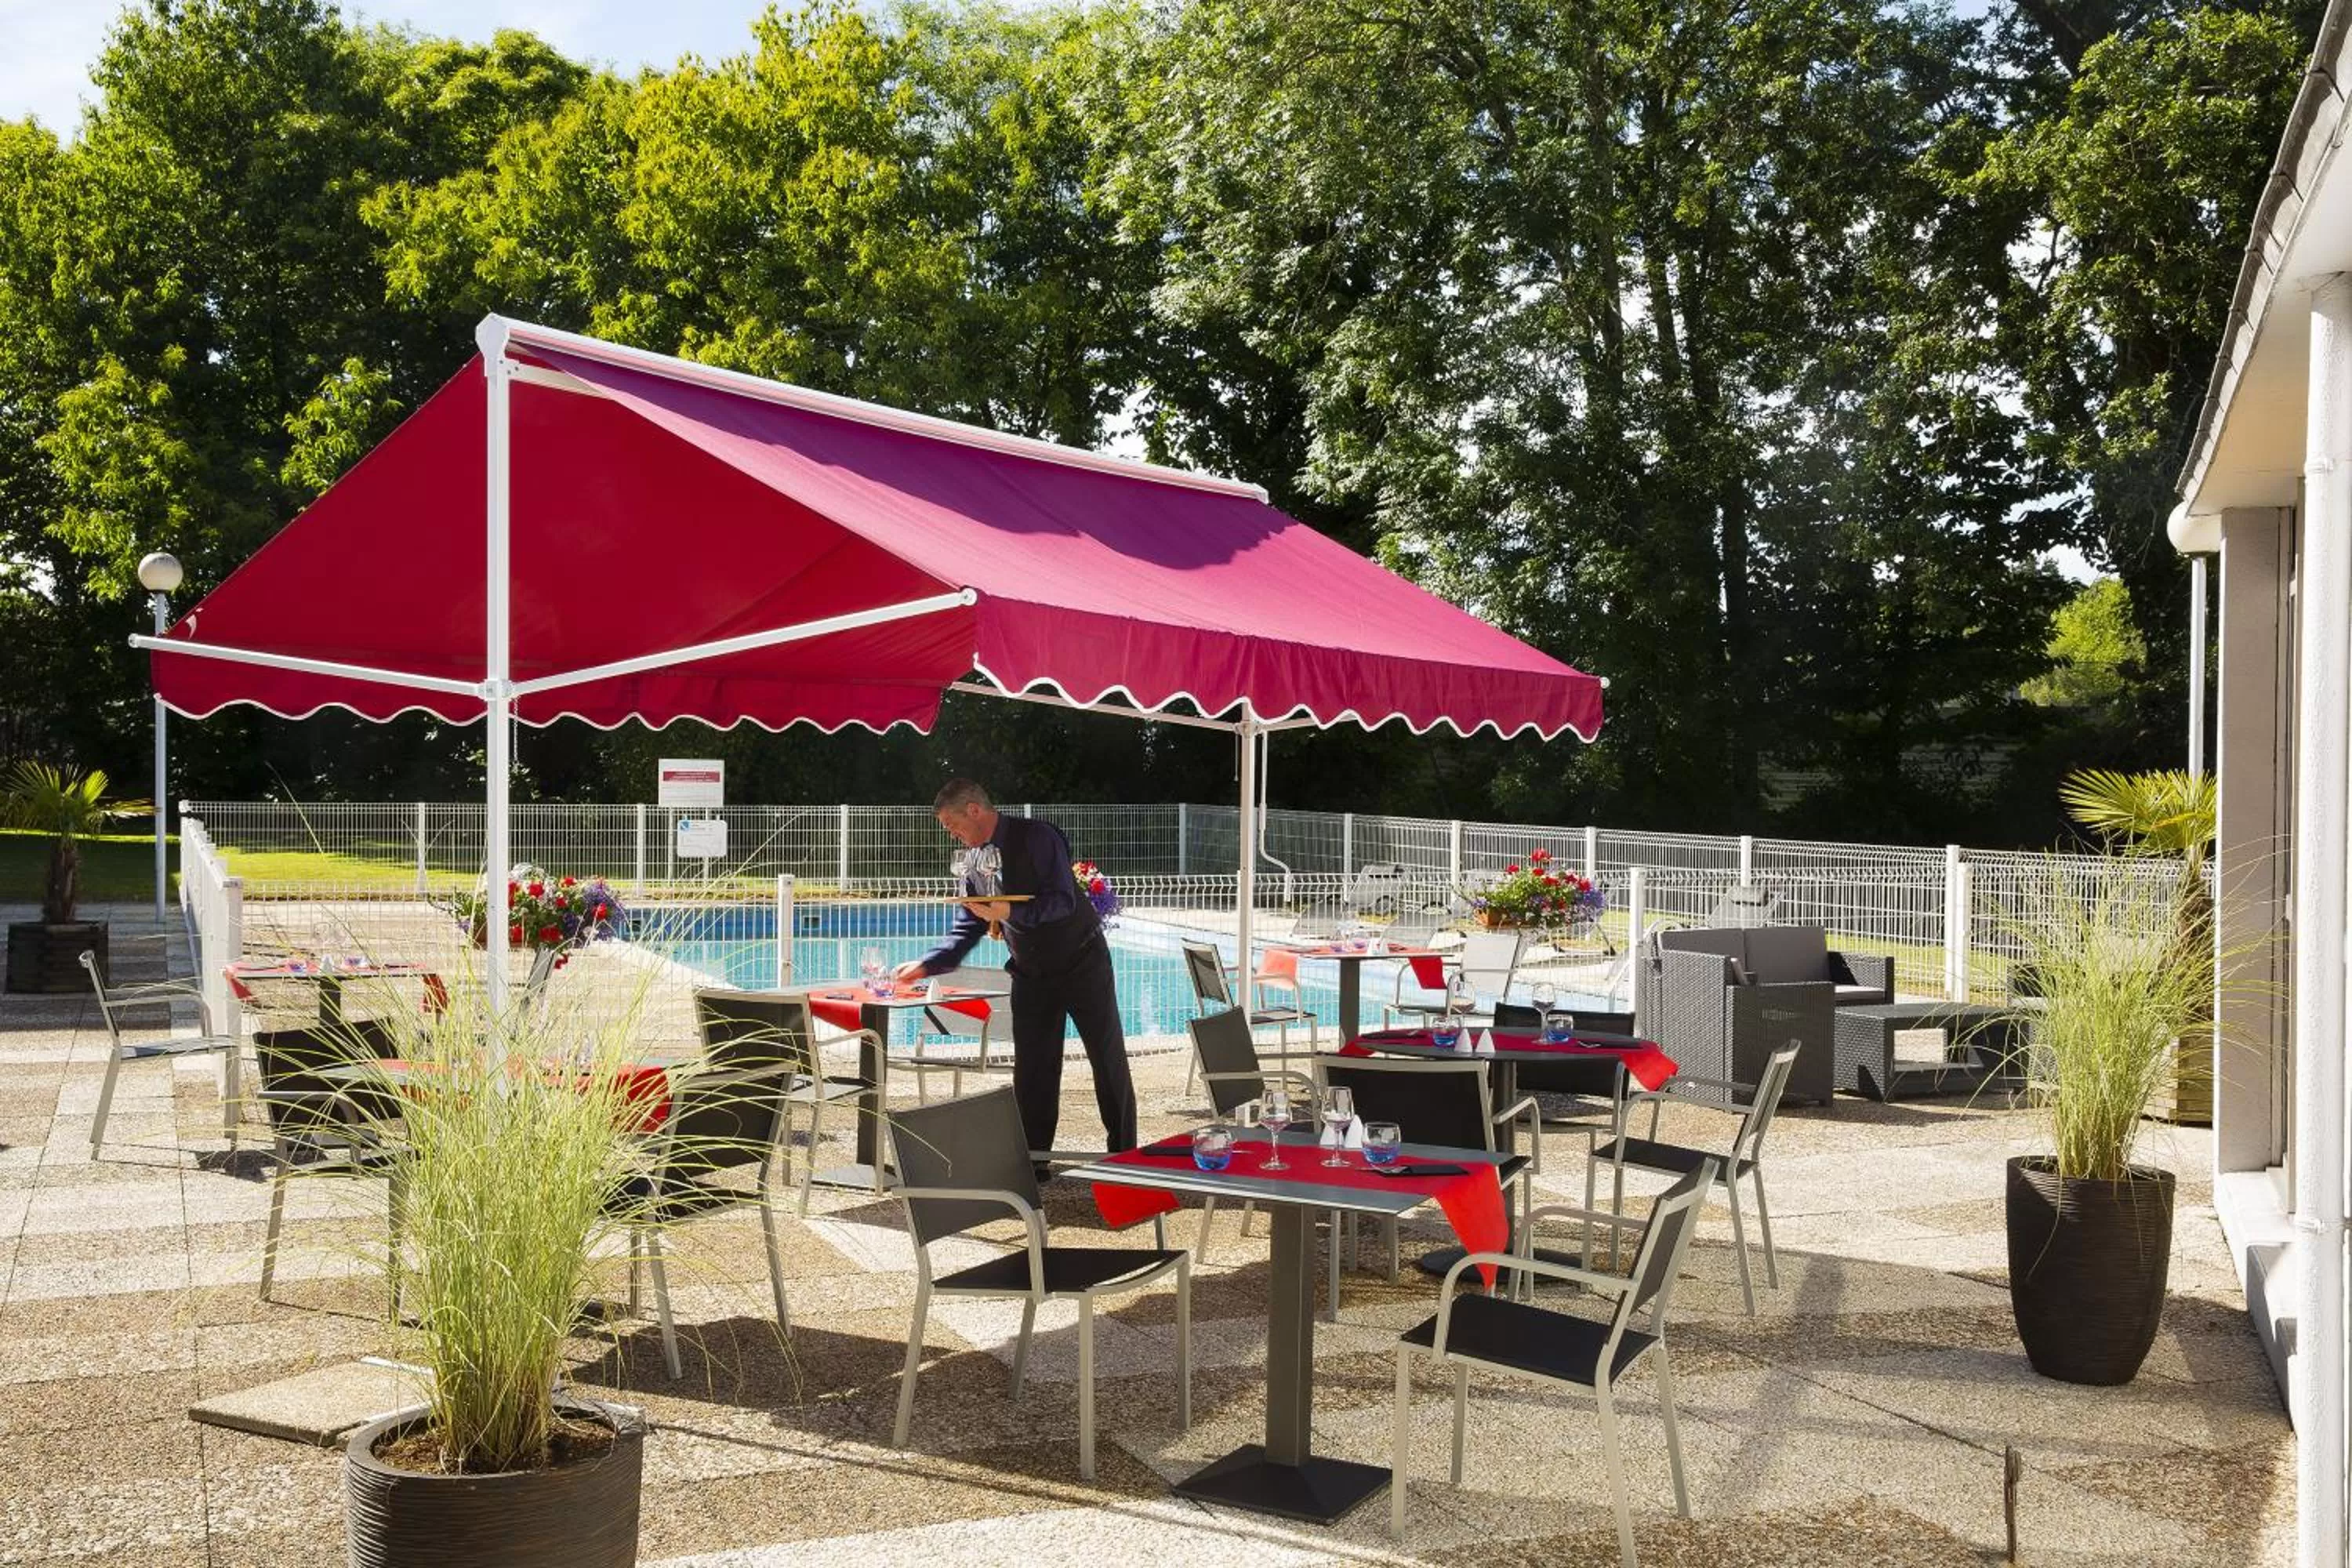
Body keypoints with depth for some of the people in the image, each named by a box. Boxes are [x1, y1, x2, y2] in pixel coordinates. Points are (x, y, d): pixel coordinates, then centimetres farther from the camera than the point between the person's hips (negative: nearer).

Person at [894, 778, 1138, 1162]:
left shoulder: (1037, 838, -18)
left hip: (1082, 962, -6)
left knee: (1109, 1060, 2)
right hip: (1032, 974, 6)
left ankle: (1123, 1156, 10)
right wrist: (926, 965, -4)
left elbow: (1063, 901, -24)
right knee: (1032, 1069, 3)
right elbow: (967, 929, 7)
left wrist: (1010, 912, -35)